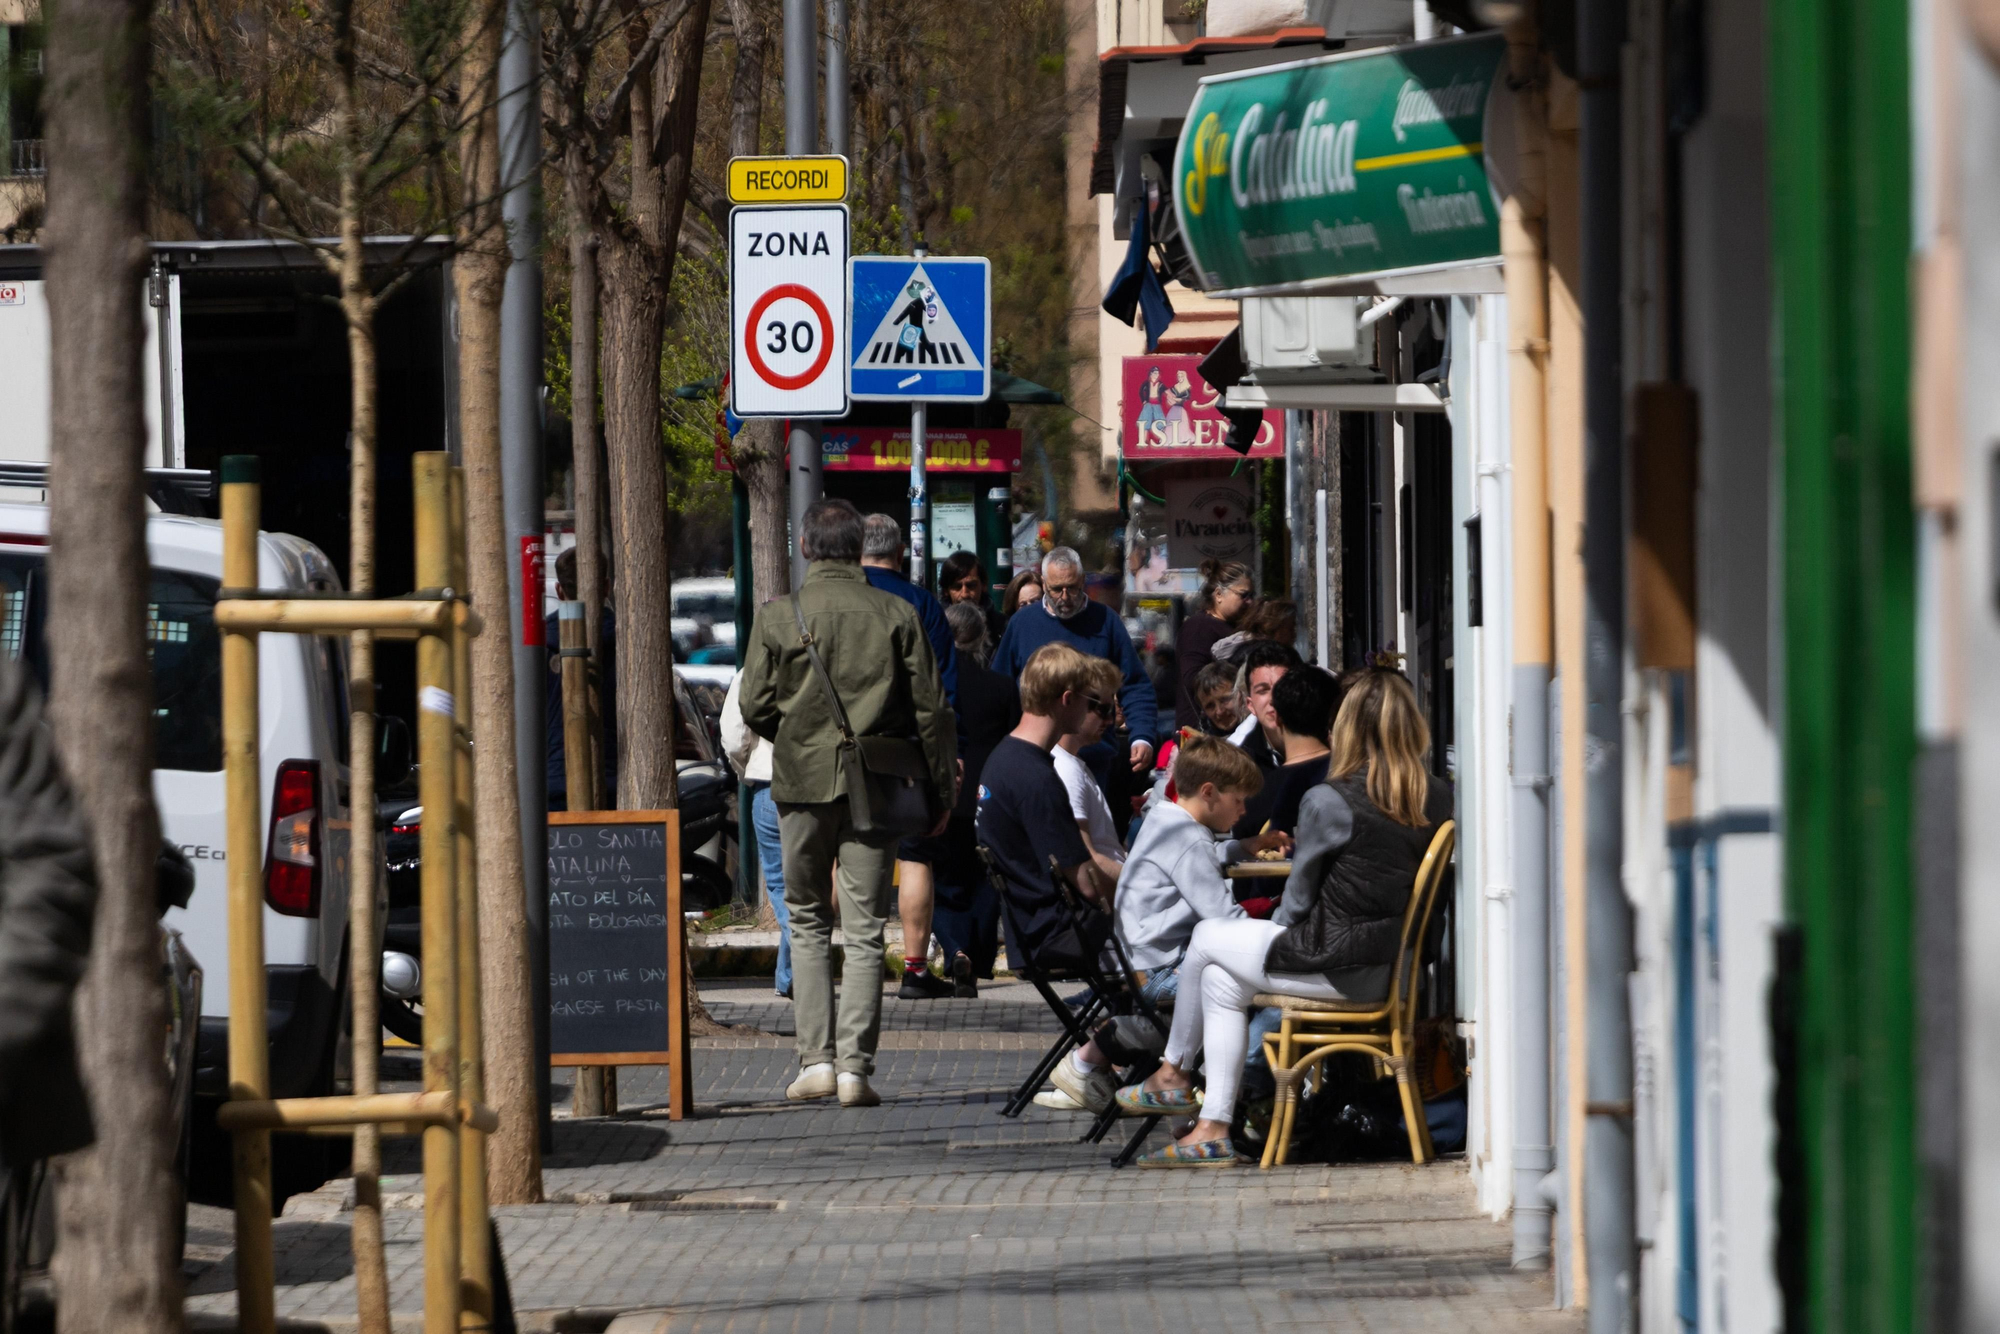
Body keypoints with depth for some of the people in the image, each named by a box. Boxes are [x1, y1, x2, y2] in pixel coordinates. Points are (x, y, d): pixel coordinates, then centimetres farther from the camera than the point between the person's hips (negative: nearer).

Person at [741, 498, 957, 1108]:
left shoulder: (778, 616, -4)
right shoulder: (895, 615, -2)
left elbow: (755, 707, -1)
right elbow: (930, 707, -1)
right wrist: (941, 788, 9)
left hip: (803, 782, 0)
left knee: (807, 921, 13)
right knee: (864, 931, 4)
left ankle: (816, 1059, 4)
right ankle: (854, 1068, -2)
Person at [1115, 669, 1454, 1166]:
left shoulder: (1329, 802, -17)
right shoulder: (1438, 799, 0)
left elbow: (1298, 896, -5)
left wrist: (1277, 929, 18)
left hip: (1338, 969, -7)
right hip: (1397, 970, 7)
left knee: (1207, 939, 19)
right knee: (1221, 978, 22)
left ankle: (1172, 1074, 38)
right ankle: (1213, 1129, 23)